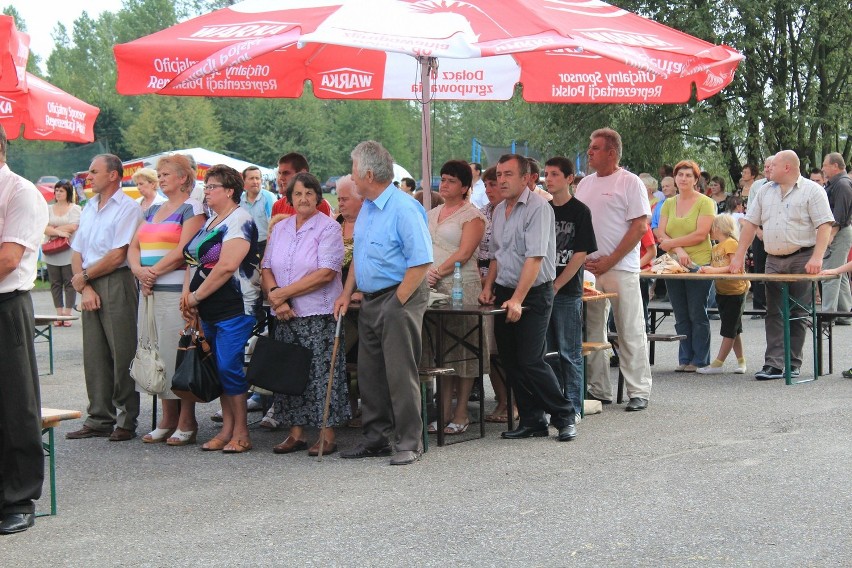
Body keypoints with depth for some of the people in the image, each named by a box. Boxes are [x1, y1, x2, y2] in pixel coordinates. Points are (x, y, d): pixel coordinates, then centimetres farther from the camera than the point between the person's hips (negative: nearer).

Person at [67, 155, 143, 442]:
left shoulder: (128, 208, -7)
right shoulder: (89, 208, 16)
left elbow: (117, 256, -14)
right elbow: (77, 252, 13)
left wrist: (84, 275, -4)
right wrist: (84, 287, -2)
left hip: (117, 285, -7)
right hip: (90, 287, 8)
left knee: (122, 354, -4)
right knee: (94, 354, 8)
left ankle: (127, 421, 2)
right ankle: (99, 420, 14)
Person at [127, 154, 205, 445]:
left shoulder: (191, 208, -2)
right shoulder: (153, 210, 21)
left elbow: (183, 250, -14)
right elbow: (134, 247, 15)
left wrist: (154, 271, -12)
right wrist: (139, 271, -4)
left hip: (177, 291, -8)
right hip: (149, 291, 8)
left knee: (177, 353, -7)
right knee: (156, 354, 8)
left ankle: (187, 423, -1)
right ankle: (167, 420, 15)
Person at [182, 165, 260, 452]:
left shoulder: (239, 220, -11)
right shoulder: (210, 222, 18)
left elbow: (226, 266, -21)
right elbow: (193, 260, 18)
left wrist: (196, 296, -14)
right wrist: (187, 294, 1)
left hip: (234, 308, -9)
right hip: (209, 310, 9)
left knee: (229, 366, -9)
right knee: (219, 368, 10)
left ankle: (241, 433, 0)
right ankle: (227, 428, 17)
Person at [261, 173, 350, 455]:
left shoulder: (328, 228, -5)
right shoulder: (280, 228, 13)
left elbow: (326, 273, -15)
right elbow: (267, 268, 10)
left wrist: (284, 292, -12)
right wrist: (275, 297, -10)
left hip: (319, 315, -6)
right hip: (286, 316, 6)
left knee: (321, 372, -4)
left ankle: (327, 435, 2)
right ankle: (296, 433, 15)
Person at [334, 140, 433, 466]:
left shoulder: (404, 208, -16)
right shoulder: (366, 208, 13)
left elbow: (421, 262, -20)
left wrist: (397, 302, -18)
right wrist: (347, 293, 14)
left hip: (400, 298, -9)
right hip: (370, 301, 9)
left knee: (400, 373, -5)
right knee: (370, 373, 12)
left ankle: (409, 443, 3)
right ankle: (376, 438, 22)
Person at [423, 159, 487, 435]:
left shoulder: (472, 215, -2)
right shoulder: (432, 214, 19)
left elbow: (464, 253, -12)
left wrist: (438, 273, -15)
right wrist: (424, 273, -2)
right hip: (434, 288, 7)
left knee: (462, 349, -4)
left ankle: (461, 413, 0)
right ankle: (445, 410, 10)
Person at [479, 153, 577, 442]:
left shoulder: (537, 207, -13)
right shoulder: (499, 210, 13)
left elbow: (535, 257, -20)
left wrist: (517, 300, -24)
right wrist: (488, 287, 9)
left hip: (534, 293, -8)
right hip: (504, 292, 8)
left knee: (530, 361, -11)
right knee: (510, 362, 6)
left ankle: (565, 415, 4)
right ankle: (532, 421, 15)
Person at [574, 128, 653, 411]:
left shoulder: (630, 182, -4)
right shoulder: (585, 184, 15)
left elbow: (640, 226, -10)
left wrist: (610, 261, -13)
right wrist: (583, 259, 2)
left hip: (621, 269, -6)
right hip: (588, 269, 6)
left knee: (630, 333, -2)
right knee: (592, 331, 8)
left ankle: (638, 391, 5)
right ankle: (598, 390, 16)